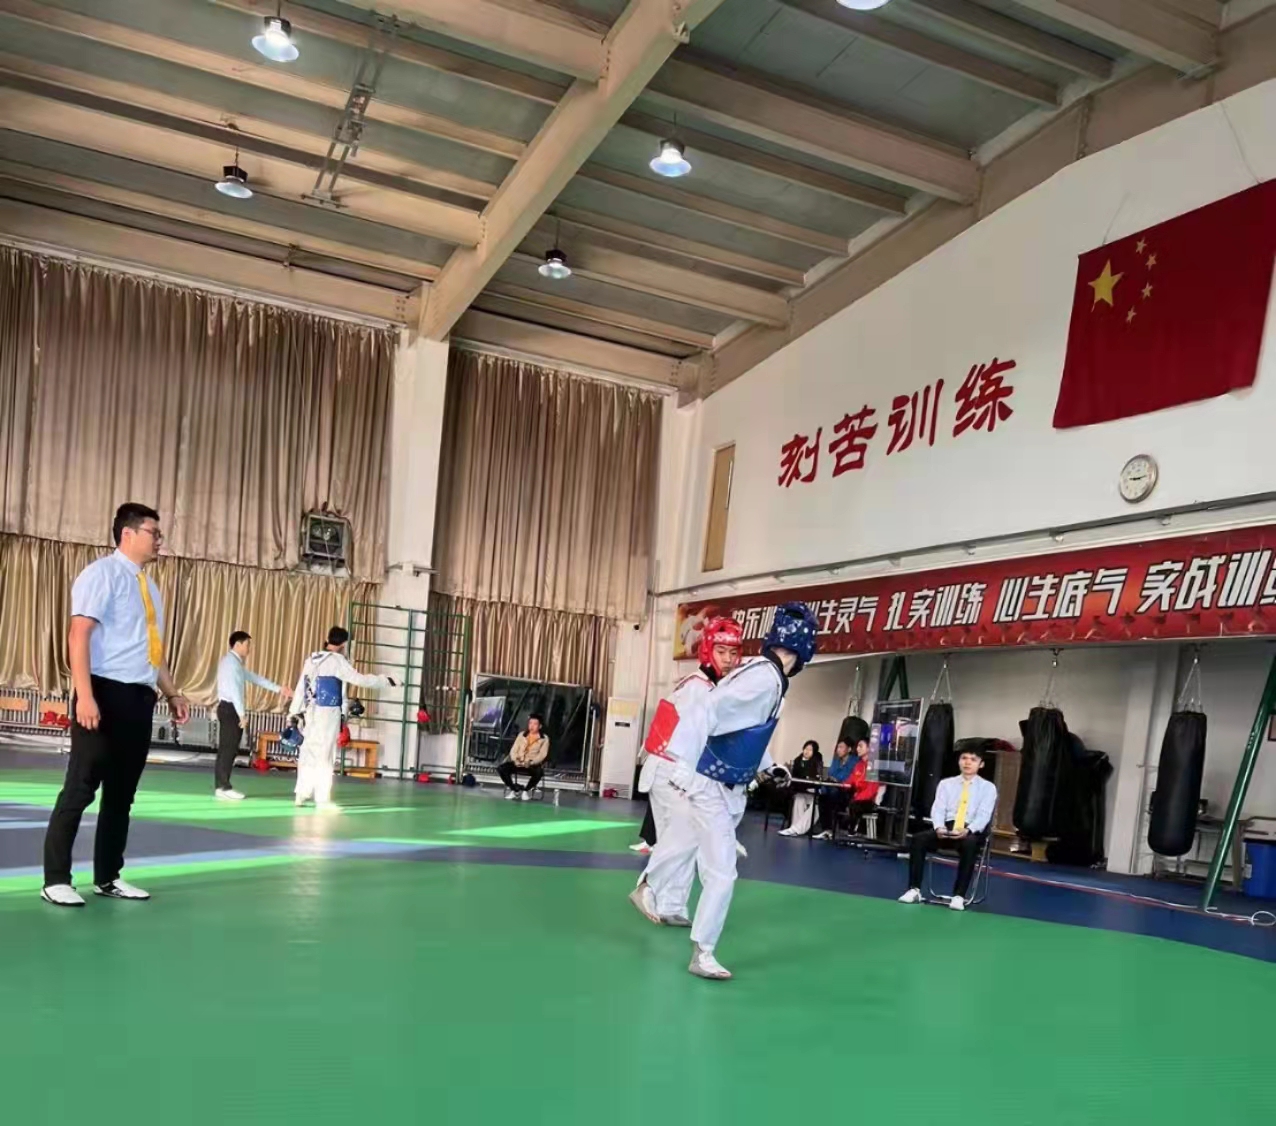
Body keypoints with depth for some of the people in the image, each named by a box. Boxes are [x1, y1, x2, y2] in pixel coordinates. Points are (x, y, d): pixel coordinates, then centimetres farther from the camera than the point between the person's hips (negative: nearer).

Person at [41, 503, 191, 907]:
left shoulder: (149, 586, 18)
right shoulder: (102, 573, -7)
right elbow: (78, 635, -16)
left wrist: (171, 693, 19)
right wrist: (85, 695, -24)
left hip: (140, 697, 8)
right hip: (106, 693, -8)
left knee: (122, 791, 11)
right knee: (81, 788, -3)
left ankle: (108, 878, 20)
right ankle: (56, 880, 5)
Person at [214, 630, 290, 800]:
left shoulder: (235, 662, 20)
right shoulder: (231, 662, -12)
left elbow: (253, 677, 24)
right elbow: (234, 689, -19)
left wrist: (278, 689, 23)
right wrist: (242, 713, -19)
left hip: (231, 709, 10)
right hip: (230, 709, -10)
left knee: (228, 749, 9)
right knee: (228, 749, -9)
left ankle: (222, 786, 11)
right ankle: (223, 788, -8)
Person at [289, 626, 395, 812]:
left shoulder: (312, 658, 11)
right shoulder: (336, 660, -10)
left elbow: (301, 686, 13)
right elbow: (360, 679, -14)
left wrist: (295, 711, 18)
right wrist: (385, 681, -4)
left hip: (311, 712, 7)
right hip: (328, 713, -7)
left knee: (308, 753, 14)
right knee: (325, 756, -4)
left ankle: (302, 794, 19)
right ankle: (323, 799, -2)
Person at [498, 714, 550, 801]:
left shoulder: (544, 738, 4)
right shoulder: (521, 735, 13)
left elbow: (542, 754, -6)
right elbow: (514, 750, 9)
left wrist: (530, 763, -21)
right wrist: (515, 760, -13)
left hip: (533, 764, -3)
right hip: (518, 763, 3)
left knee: (539, 772, -38)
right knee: (501, 768, -23)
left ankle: (526, 790, -7)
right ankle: (514, 789, -1)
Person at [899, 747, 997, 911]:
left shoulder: (988, 787, 9)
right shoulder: (946, 783, 17)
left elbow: (983, 815, -4)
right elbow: (938, 809, 5)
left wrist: (967, 831, -24)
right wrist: (939, 827, -18)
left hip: (972, 831, -3)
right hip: (946, 828, 3)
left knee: (969, 844, -39)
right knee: (919, 839, -26)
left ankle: (959, 896, -35)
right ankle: (914, 889, -21)